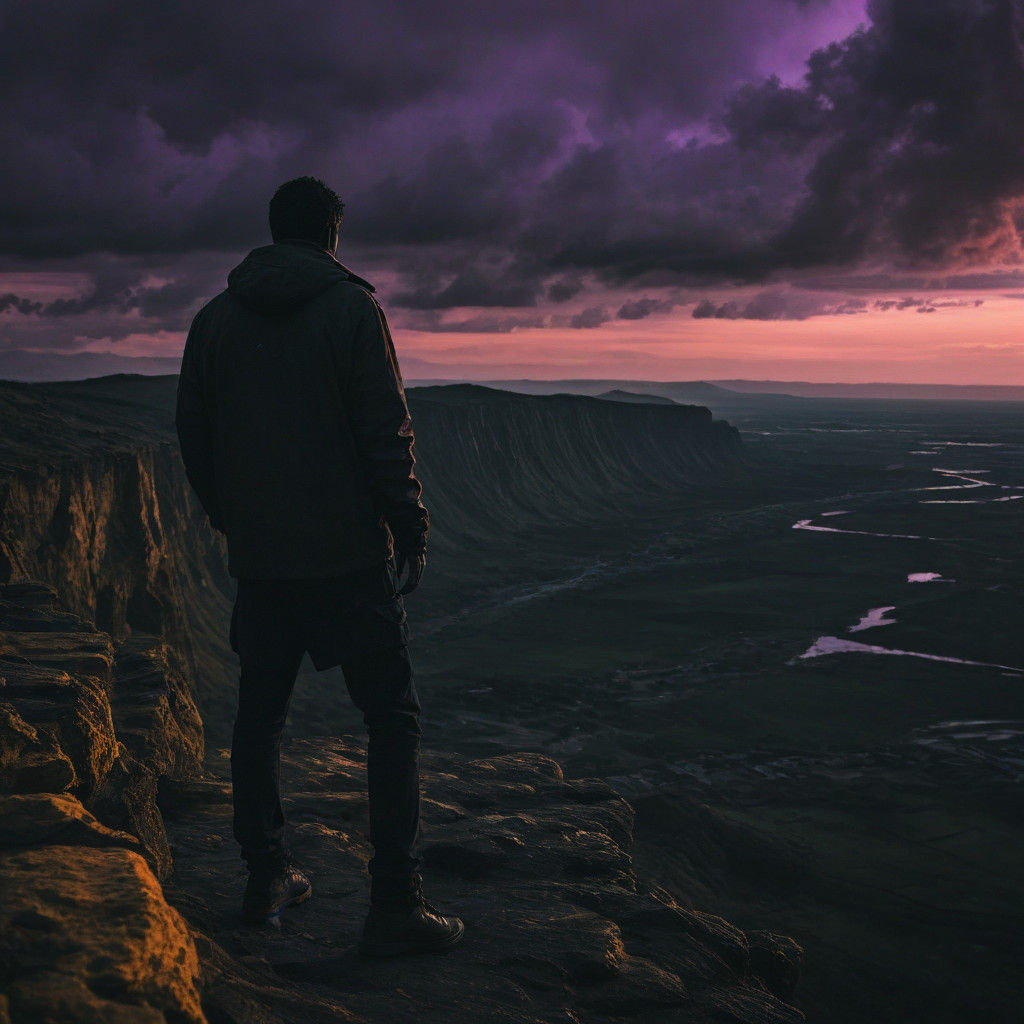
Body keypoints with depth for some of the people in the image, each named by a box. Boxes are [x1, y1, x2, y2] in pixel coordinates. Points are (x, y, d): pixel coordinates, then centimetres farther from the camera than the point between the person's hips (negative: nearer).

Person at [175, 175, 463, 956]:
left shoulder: (215, 318, 7)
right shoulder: (352, 308, -7)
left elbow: (193, 437, 10)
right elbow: (386, 434, -12)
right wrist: (411, 533, -2)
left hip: (258, 559, 5)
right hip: (347, 555, -5)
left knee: (260, 714, 18)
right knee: (392, 717, 2)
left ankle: (267, 879, 25)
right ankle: (395, 906, 1)